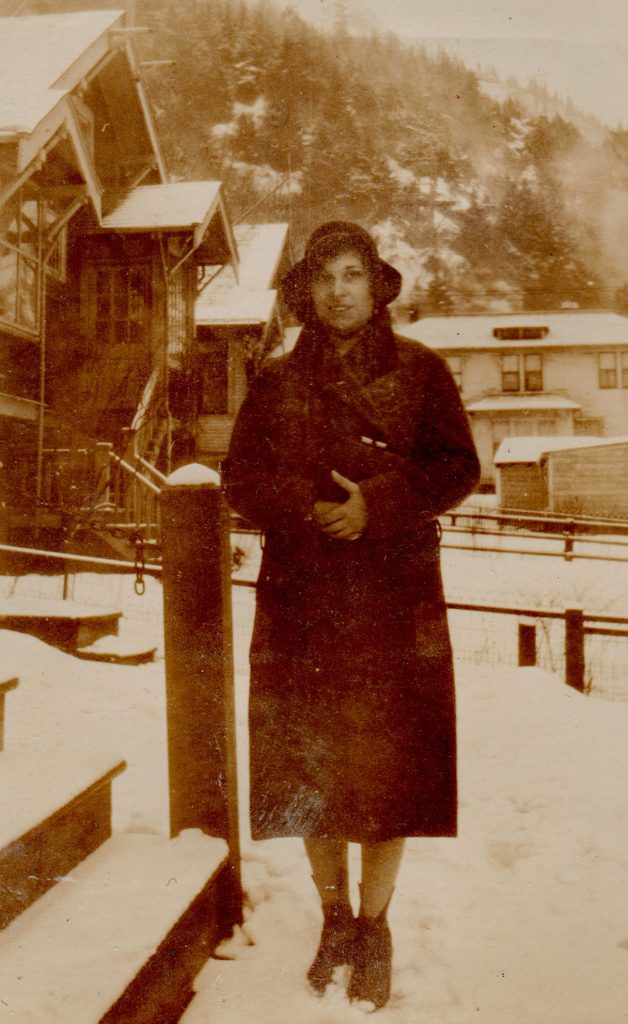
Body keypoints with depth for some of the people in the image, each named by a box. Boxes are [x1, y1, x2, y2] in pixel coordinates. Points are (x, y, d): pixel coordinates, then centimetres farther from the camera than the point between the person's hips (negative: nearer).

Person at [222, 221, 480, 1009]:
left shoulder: (419, 372, 7)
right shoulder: (276, 383, 11)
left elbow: (457, 466, 1)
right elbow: (241, 476, 6)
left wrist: (377, 503, -14)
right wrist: (307, 509, -13)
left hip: (396, 595, -1)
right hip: (302, 596, 2)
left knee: (391, 760, 0)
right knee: (310, 760, 4)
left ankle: (374, 929, 18)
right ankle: (334, 918, 24)